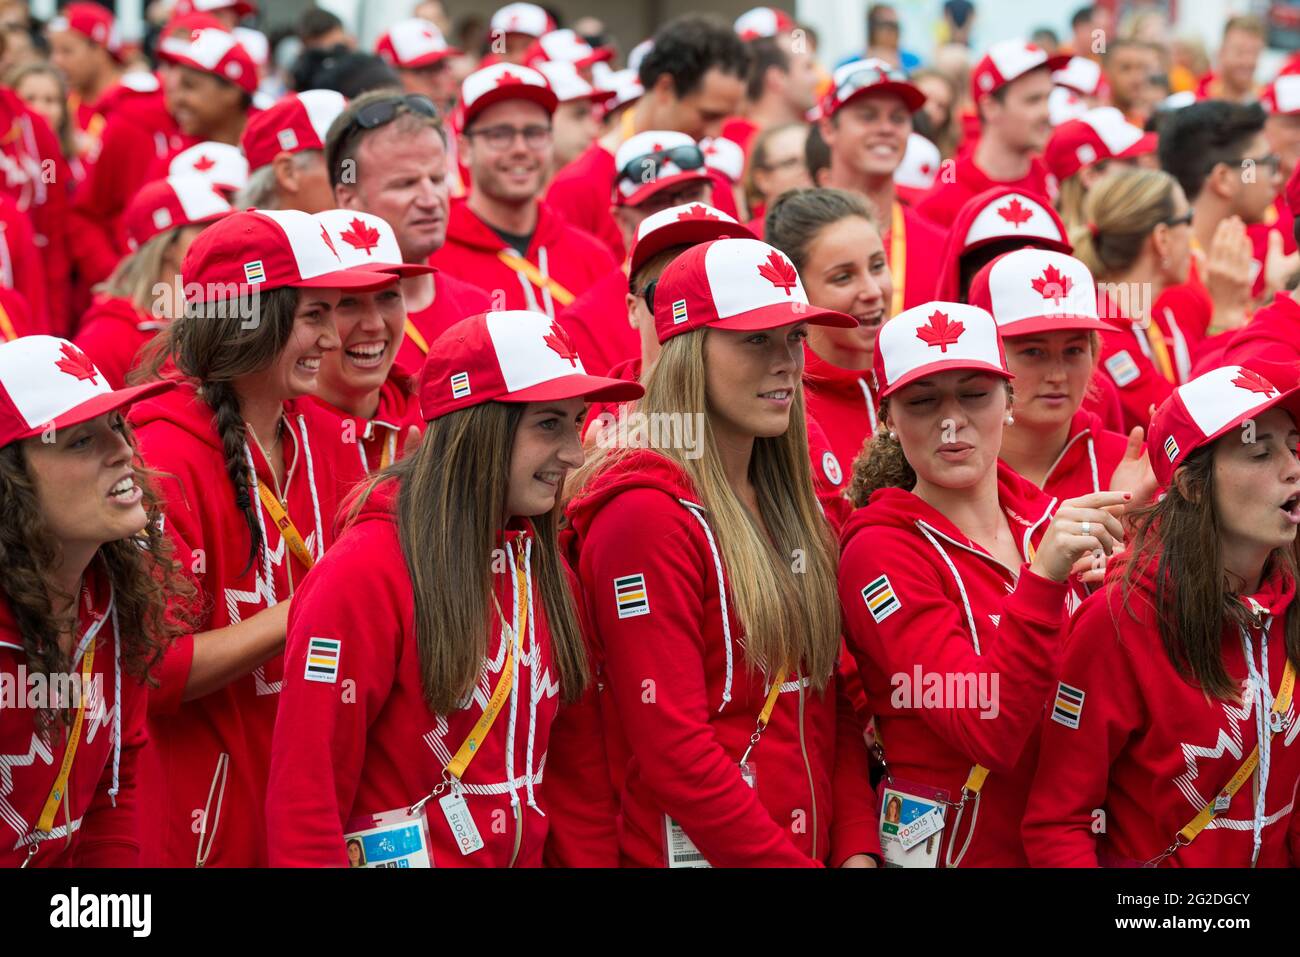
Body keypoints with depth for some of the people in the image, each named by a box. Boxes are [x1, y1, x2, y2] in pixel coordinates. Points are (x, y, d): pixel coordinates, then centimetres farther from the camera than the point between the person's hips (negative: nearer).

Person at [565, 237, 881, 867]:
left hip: (817, 849, 7)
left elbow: (833, 705, 10)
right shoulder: (648, 515, -15)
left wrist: (857, 849, -3)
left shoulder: (790, 507, 10)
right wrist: (790, 862, -19)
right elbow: (672, 750, -20)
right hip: (699, 852, -7)